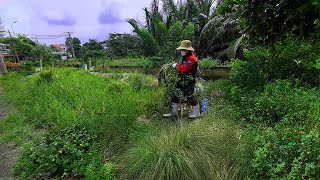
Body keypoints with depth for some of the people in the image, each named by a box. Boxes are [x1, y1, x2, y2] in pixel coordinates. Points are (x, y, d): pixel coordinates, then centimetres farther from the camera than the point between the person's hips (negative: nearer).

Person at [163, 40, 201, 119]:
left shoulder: (192, 58, -20)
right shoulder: (185, 57, 12)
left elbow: (184, 68, -27)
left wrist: (176, 66, -13)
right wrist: (177, 66, 7)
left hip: (189, 81, -10)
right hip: (183, 80, 10)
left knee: (190, 96, -1)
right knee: (176, 94, 11)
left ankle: (196, 113, 20)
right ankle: (174, 112, 24)